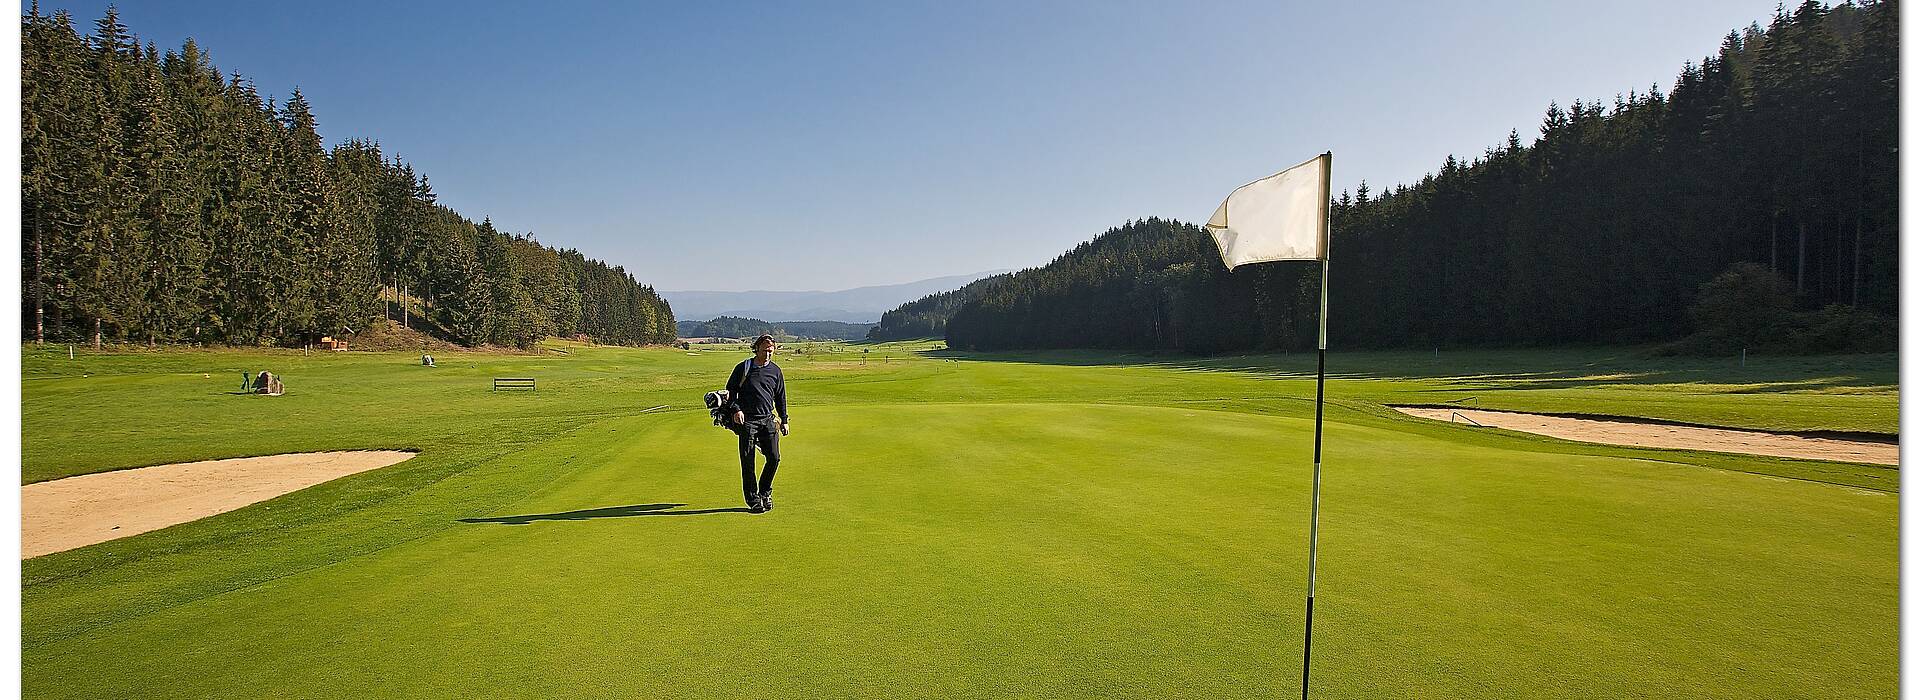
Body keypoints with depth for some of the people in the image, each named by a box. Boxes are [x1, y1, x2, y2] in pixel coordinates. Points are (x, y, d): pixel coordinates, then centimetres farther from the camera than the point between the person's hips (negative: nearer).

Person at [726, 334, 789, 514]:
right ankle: (753, 499, 10)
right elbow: (730, 390, 7)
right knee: (748, 462, -1)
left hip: (768, 420, 3)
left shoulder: (775, 370, 10)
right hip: (747, 420, -2)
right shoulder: (743, 368, 1)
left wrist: (784, 420, 15)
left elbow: (780, 397, 18)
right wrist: (736, 409, -8)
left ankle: (765, 492, 17)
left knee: (774, 458, -4)